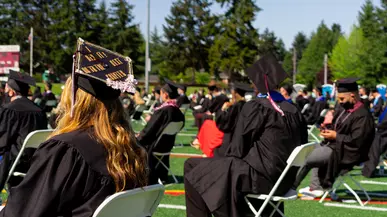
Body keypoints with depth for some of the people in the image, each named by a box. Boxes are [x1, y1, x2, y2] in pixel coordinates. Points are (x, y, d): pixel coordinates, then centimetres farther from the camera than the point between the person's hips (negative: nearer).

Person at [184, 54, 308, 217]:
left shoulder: (254, 108, -13)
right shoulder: (293, 110, 4)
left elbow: (238, 148, -9)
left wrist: (226, 160, 12)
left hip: (259, 175, -8)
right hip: (284, 178, 8)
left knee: (192, 167, 0)